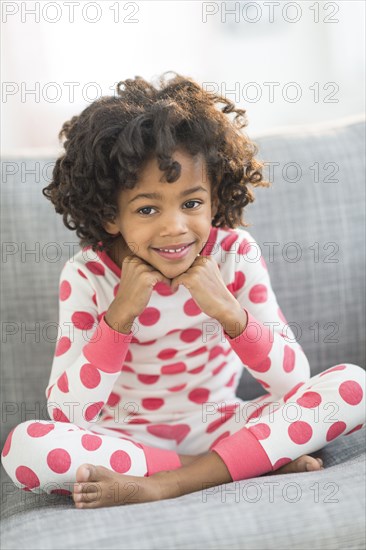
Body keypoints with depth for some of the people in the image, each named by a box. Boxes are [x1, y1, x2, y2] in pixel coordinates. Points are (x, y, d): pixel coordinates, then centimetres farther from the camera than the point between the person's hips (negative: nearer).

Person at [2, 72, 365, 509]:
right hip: (130, 438, -1)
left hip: (223, 428, 1)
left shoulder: (235, 252, -10)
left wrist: (228, 312, -28)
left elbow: (294, 380, -12)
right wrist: (120, 315, -28)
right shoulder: (87, 274, -13)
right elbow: (67, 415, -18)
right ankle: (256, 462, -21)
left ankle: (163, 484, -23)